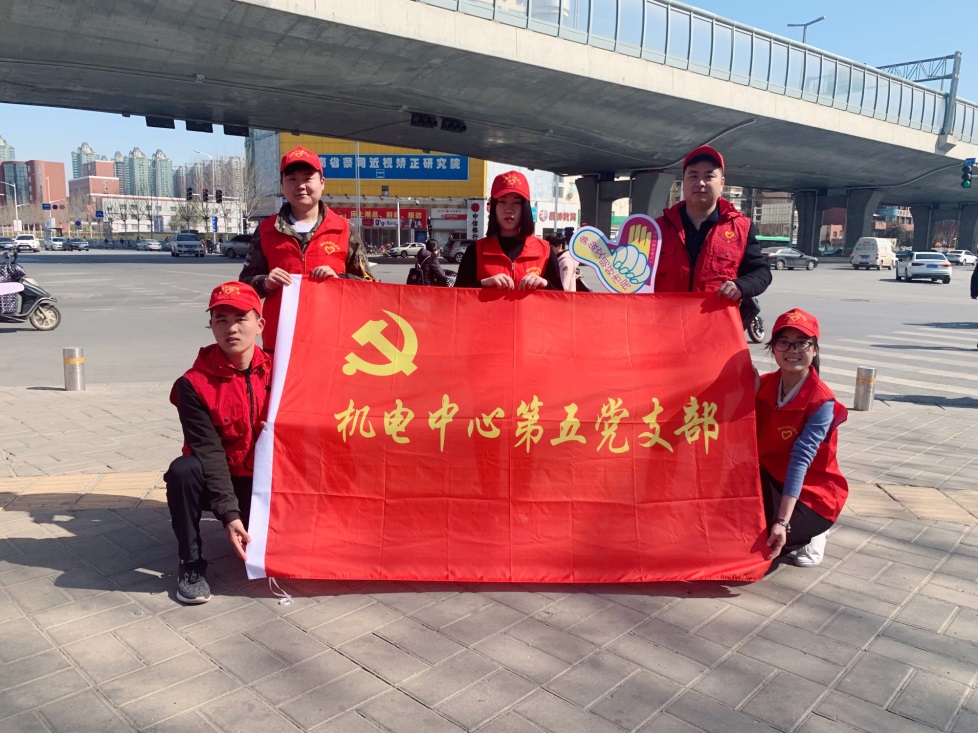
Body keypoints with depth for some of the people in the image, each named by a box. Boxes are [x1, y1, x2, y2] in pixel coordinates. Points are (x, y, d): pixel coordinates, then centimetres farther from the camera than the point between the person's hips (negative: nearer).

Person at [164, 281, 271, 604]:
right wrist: (229, 513, -30)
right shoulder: (194, 383, -15)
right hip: (214, 479, -1)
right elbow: (209, 451, -22)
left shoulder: (277, 372, -6)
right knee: (183, 470, -33)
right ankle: (191, 563, -14)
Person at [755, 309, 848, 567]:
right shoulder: (764, 385, -5)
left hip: (812, 493, -5)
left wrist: (782, 522, -35)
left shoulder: (822, 402, -21)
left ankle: (810, 534, 9)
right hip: (770, 480, 5)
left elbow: (801, 460, -30)